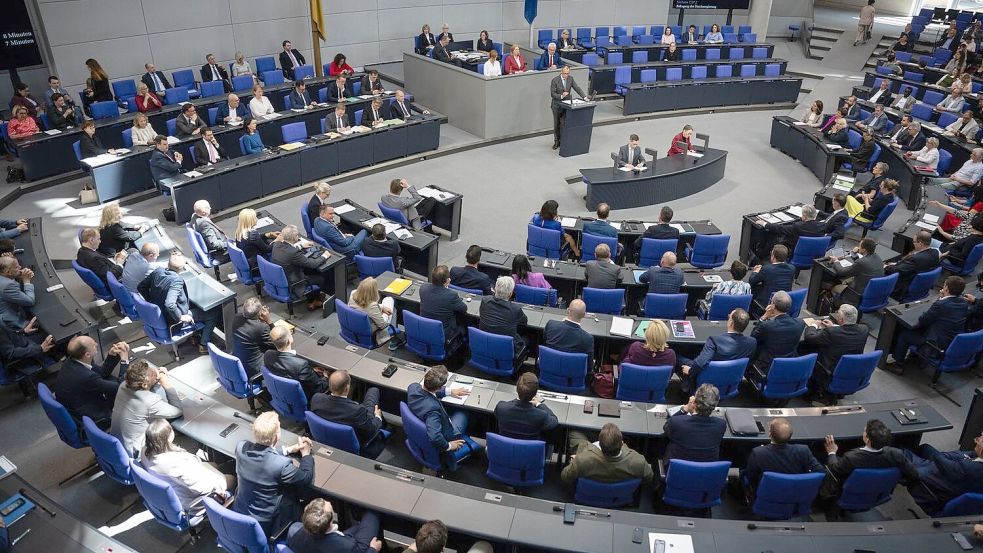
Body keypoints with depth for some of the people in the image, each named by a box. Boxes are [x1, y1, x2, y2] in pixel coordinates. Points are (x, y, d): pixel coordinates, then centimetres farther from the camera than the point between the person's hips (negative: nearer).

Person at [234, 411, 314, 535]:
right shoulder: (282, 464, -33)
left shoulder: (241, 447, -17)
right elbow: (307, 478, -13)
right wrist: (306, 454, 3)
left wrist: (292, 448, 10)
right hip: (264, 526, -5)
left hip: (238, 516, 5)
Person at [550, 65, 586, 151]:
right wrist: (561, 96, -30)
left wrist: (584, 97, -13)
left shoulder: (570, 79, -1)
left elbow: (577, 88, -1)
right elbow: (552, 94, -13)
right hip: (557, 105, -2)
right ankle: (556, 141, 23)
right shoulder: (555, 80, -12)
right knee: (557, 124, 9)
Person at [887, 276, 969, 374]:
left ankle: (898, 365, 24)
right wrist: (942, 298, 1)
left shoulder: (940, 305, -27)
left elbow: (922, 320, -15)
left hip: (939, 345, -8)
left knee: (903, 334, 11)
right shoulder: (964, 303, -4)